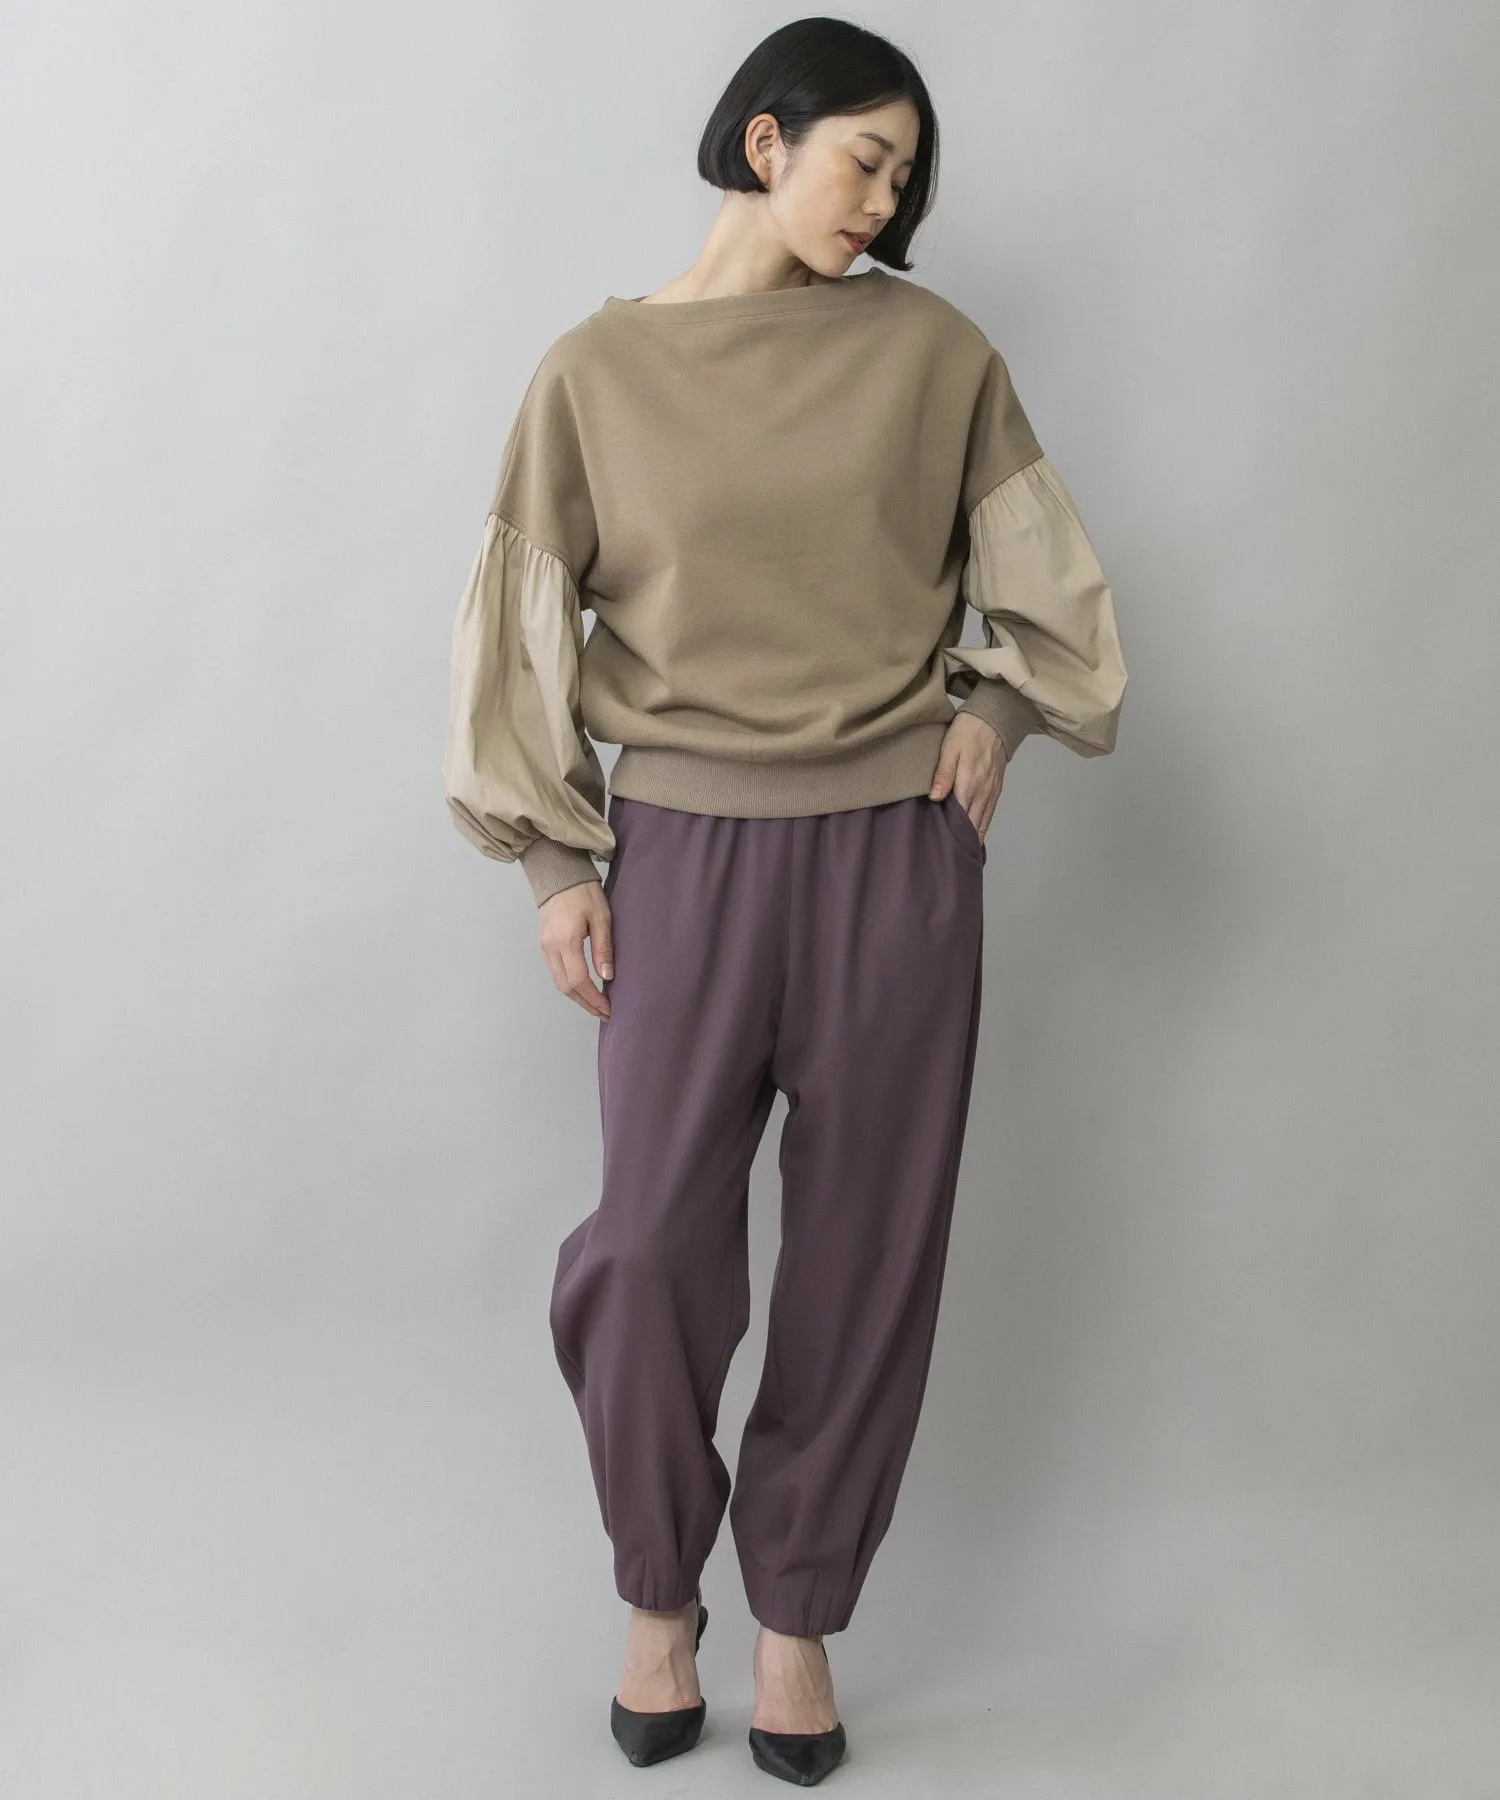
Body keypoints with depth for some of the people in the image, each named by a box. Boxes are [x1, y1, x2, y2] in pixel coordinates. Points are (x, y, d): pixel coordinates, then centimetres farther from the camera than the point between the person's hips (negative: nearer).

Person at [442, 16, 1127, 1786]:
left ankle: (797, 1613, 26)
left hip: (894, 852, 1)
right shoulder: (598, 371, 0)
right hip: (685, 850, -1)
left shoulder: (933, 351, 3)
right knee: (649, 1250, -2)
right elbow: (526, 623, 3)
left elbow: (1042, 575, 16)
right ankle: (657, 1593, 25)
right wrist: (553, 862, 1)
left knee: (865, 1255, 6)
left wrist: (998, 712, 2)